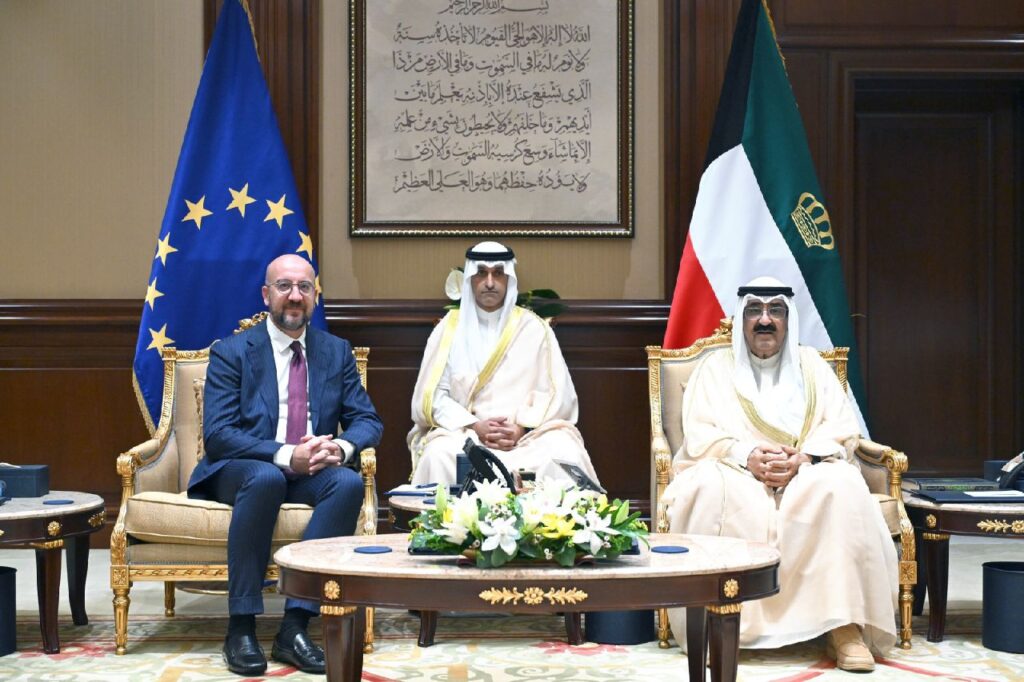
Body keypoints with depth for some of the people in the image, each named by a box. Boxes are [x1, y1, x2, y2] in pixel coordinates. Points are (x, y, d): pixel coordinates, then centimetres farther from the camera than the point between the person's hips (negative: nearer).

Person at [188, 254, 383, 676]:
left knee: (349, 481, -30)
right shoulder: (231, 353, -1)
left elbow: (367, 420, 6)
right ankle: (240, 628, -29)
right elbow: (217, 435, -10)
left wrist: (342, 447, -19)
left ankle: (295, 626, -29)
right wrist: (285, 456, -25)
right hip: (241, 471, -3)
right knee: (266, 477, -37)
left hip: (311, 473, 3)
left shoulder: (336, 352, 11)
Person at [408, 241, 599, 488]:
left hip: (530, 434, 0)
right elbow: (432, 394, 2)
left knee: (563, 455, -30)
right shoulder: (450, 327, 8)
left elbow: (556, 393, 2)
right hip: (465, 433, 0)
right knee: (440, 456, -32)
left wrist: (522, 426, -14)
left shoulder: (533, 328, 8)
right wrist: (475, 426, -13)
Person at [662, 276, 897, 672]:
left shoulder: (812, 366, 15)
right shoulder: (716, 367, 11)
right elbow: (699, 435, -2)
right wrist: (748, 457, -21)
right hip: (736, 475, -1)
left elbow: (842, 430, 3)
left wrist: (802, 458, -19)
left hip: (806, 476, 1)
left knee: (840, 486, -33)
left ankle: (845, 624, -33)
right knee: (710, 488, -36)